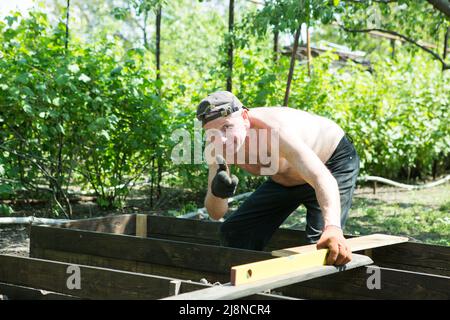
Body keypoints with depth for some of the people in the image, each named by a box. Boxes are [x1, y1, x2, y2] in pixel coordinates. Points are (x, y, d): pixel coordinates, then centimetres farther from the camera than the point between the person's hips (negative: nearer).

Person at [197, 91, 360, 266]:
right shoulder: (216, 147, -22)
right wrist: (216, 193, -41)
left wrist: (332, 227, -69)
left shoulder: (274, 130, -41)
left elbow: (323, 179, -52)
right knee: (232, 233, 4)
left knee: (320, 244, -26)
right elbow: (216, 213, -17)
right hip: (285, 179, 6)